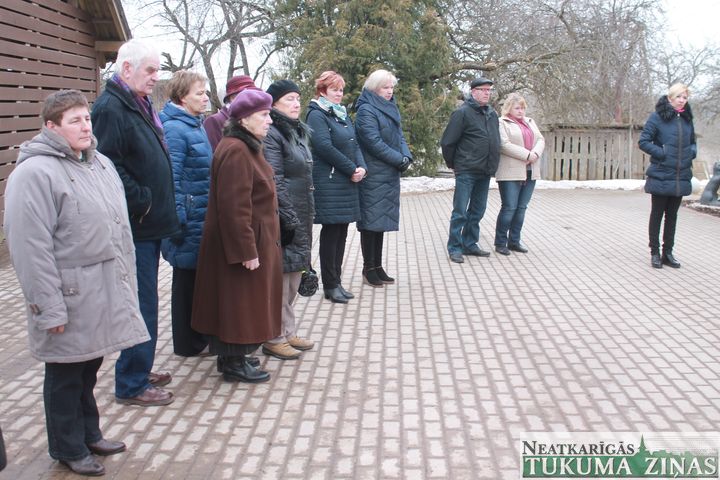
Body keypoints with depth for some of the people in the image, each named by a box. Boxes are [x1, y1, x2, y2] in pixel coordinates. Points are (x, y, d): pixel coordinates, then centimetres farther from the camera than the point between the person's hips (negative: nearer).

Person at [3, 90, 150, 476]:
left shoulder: (101, 164, 10)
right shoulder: (34, 173, -15)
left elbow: (119, 228, 16)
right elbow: (32, 249, -18)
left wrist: (127, 284, 17)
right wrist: (50, 308, -18)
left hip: (106, 291, 7)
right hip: (70, 298, -7)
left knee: (89, 368, 21)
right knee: (66, 375, 9)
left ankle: (89, 434, 38)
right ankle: (68, 449, 26)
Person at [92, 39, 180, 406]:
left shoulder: (139, 105, 16)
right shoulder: (110, 108, -15)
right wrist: (141, 201, -19)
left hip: (148, 224, 10)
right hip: (134, 225, -10)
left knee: (144, 303, 17)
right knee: (140, 305, -3)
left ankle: (139, 370, 30)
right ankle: (131, 385, 9)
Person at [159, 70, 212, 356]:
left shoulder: (196, 125, 14)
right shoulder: (174, 128, -15)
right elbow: (171, 179, -20)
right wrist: (177, 222, -22)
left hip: (203, 215, 9)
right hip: (190, 219, -9)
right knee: (187, 279, 3)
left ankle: (199, 334, 28)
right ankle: (187, 343, 16)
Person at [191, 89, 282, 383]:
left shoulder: (246, 147, 13)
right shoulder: (235, 151, -21)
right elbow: (234, 207, -26)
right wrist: (247, 251, -24)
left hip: (252, 239, 10)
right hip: (240, 242, -10)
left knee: (244, 301, 18)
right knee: (239, 300, 0)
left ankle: (232, 355, 30)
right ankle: (234, 365, 13)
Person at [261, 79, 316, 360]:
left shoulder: (299, 132, 17)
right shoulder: (271, 134, -12)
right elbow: (274, 180, -18)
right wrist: (289, 216, -21)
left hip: (302, 217, 9)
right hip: (284, 218, -9)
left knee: (294, 277, 15)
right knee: (280, 277, -3)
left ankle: (289, 333, 26)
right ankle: (274, 339, 8)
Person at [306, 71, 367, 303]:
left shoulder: (342, 114, 19)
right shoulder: (316, 115, -7)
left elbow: (354, 144, 16)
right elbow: (325, 147, -17)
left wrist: (362, 167, -3)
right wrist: (352, 170, -13)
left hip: (347, 183, 8)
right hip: (328, 183, -8)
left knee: (341, 232, 9)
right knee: (331, 232, -3)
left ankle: (336, 281, 18)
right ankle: (330, 286, 5)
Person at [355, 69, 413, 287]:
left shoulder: (390, 108, 16)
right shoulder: (366, 110, -10)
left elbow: (399, 136, 15)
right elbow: (374, 142, -17)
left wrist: (406, 156, -4)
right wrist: (399, 160, -15)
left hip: (390, 175, 8)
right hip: (373, 175, -8)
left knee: (382, 219, 11)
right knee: (371, 220, -2)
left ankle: (377, 266, 18)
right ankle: (369, 268, 7)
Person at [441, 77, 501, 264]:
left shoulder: (492, 114, 11)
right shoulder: (463, 113, -9)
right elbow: (447, 142, -9)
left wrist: (492, 164, 15)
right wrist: (453, 164, -1)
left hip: (485, 172, 7)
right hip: (466, 171, -7)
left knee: (477, 211, 13)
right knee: (460, 212, -3)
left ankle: (470, 244, 24)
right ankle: (455, 248, 5)